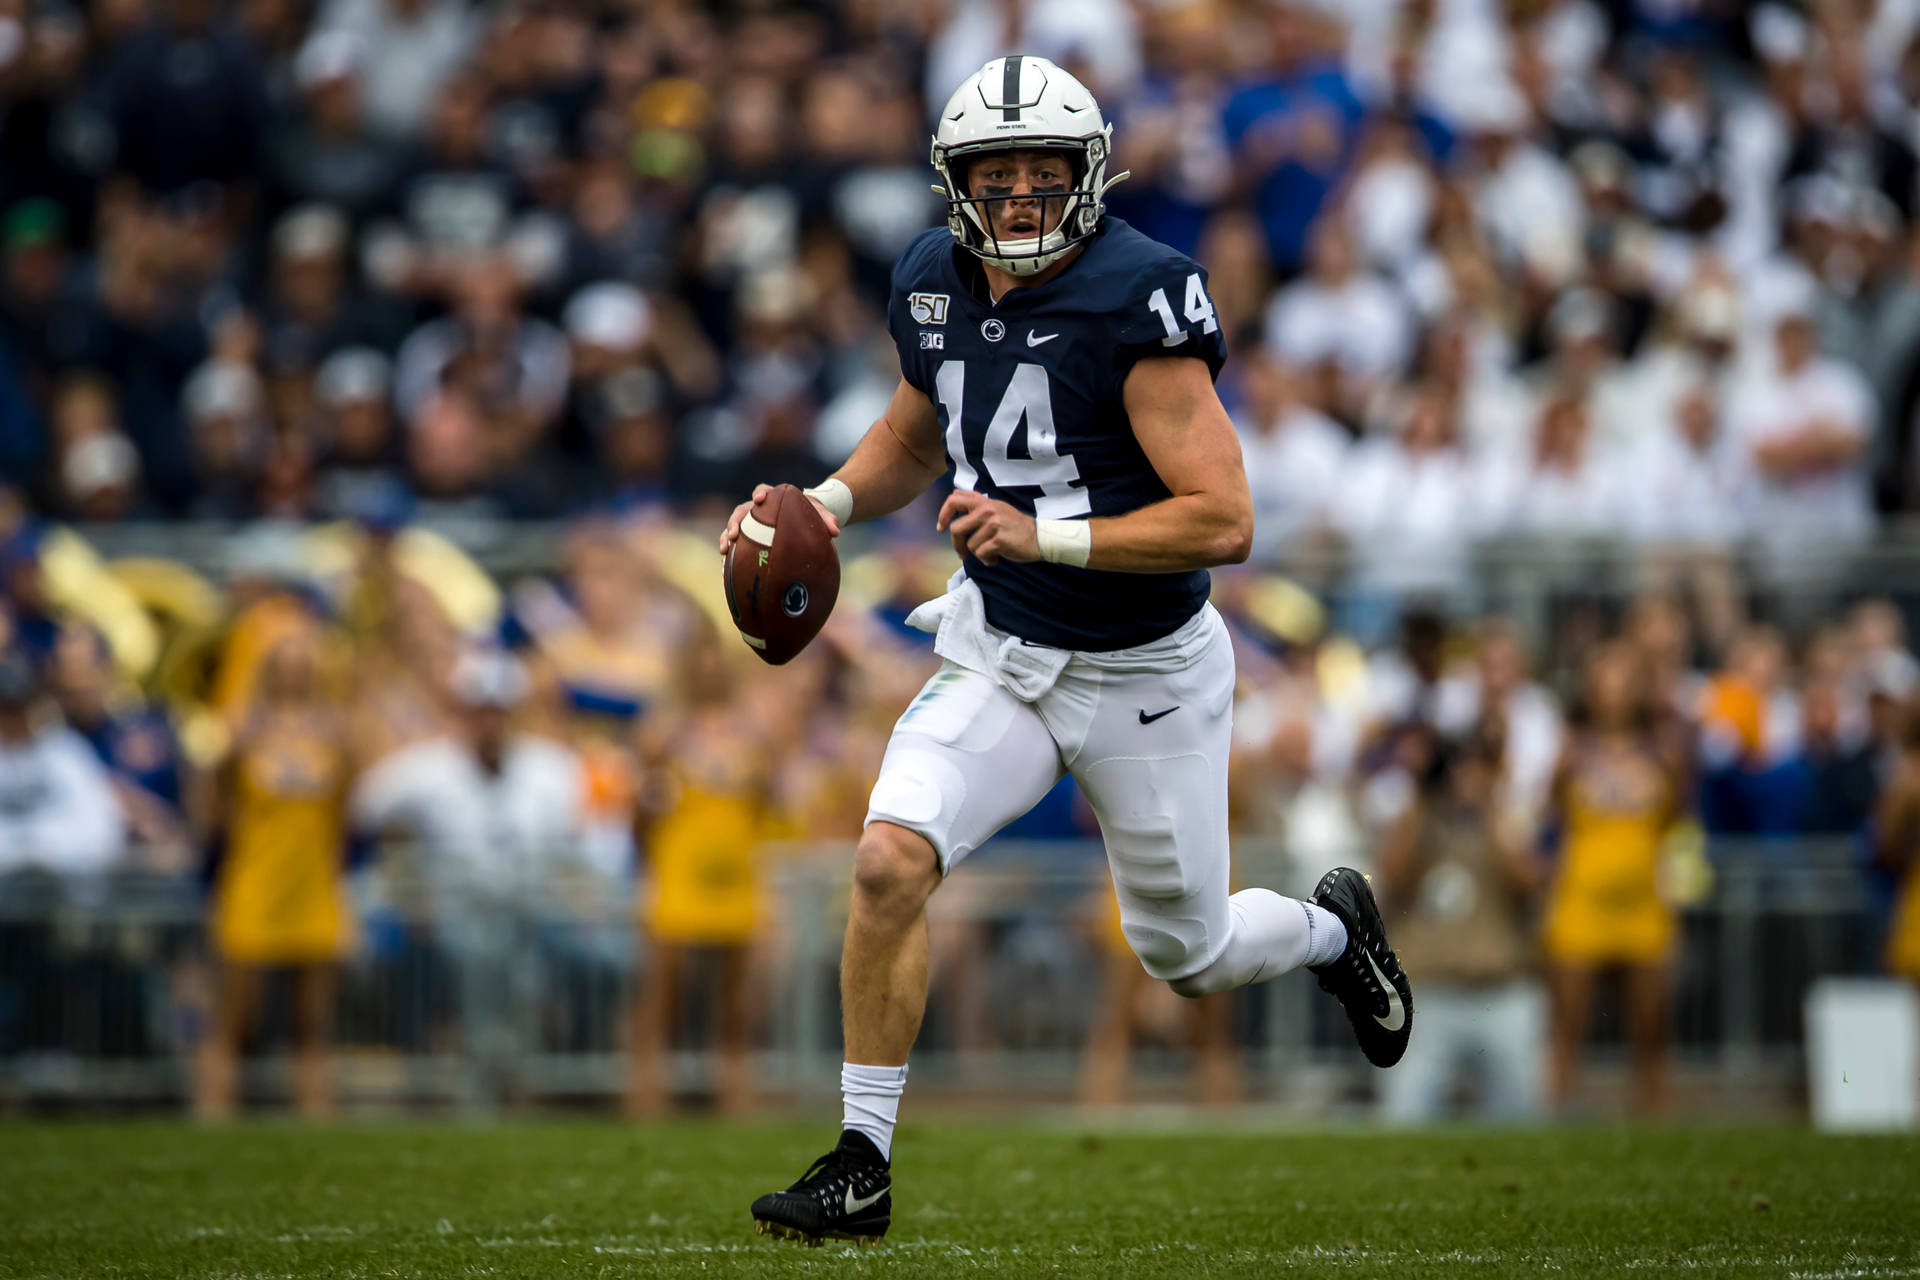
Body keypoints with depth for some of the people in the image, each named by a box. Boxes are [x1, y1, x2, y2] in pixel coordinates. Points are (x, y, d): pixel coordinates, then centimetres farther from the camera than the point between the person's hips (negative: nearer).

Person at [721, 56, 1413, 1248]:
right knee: (890, 860, -20)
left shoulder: (1139, 301, -23)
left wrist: (1044, 536, -32)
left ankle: (1332, 927, 48)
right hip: (1002, 657, 4)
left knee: (1188, 954, 12)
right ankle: (862, 1166, -10)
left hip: (1146, 677, -4)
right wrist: (827, 502, -1)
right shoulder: (936, 283, -3)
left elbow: (1224, 521, -26)